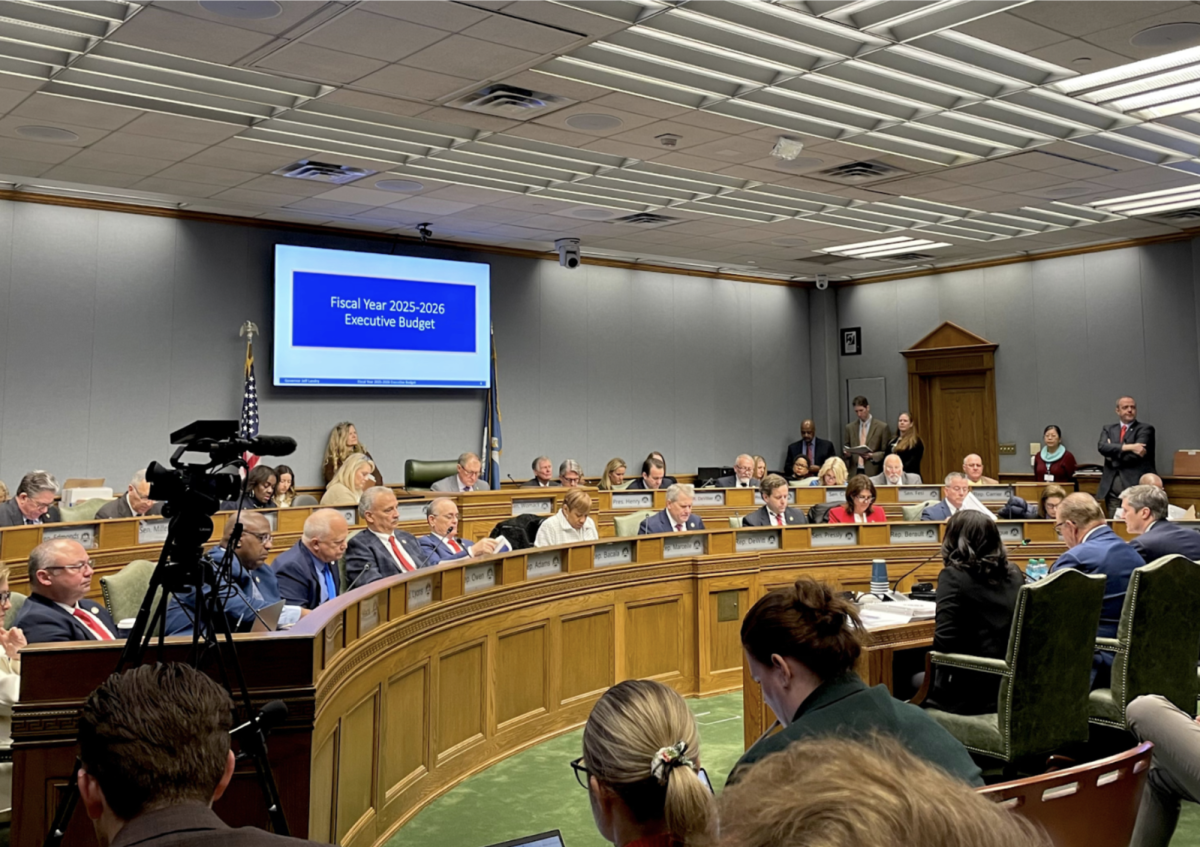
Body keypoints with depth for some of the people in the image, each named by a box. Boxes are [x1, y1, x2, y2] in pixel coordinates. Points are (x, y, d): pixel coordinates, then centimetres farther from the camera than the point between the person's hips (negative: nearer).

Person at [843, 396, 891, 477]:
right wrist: (847, 453, -5)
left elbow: (886, 452, 1)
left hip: (873, 473, -3)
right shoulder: (850, 427, 11)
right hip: (854, 472, 3)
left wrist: (872, 456, -14)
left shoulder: (882, 427, 0)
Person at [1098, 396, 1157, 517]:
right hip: (1112, 490, 4)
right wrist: (1128, 447, -15)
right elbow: (1102, 447, -6)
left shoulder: (1145, 429, 3)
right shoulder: (1108, 429, 15)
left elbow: (1134, 456, -11)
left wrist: (1113, 451, 2)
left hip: (1136, 487, -3)